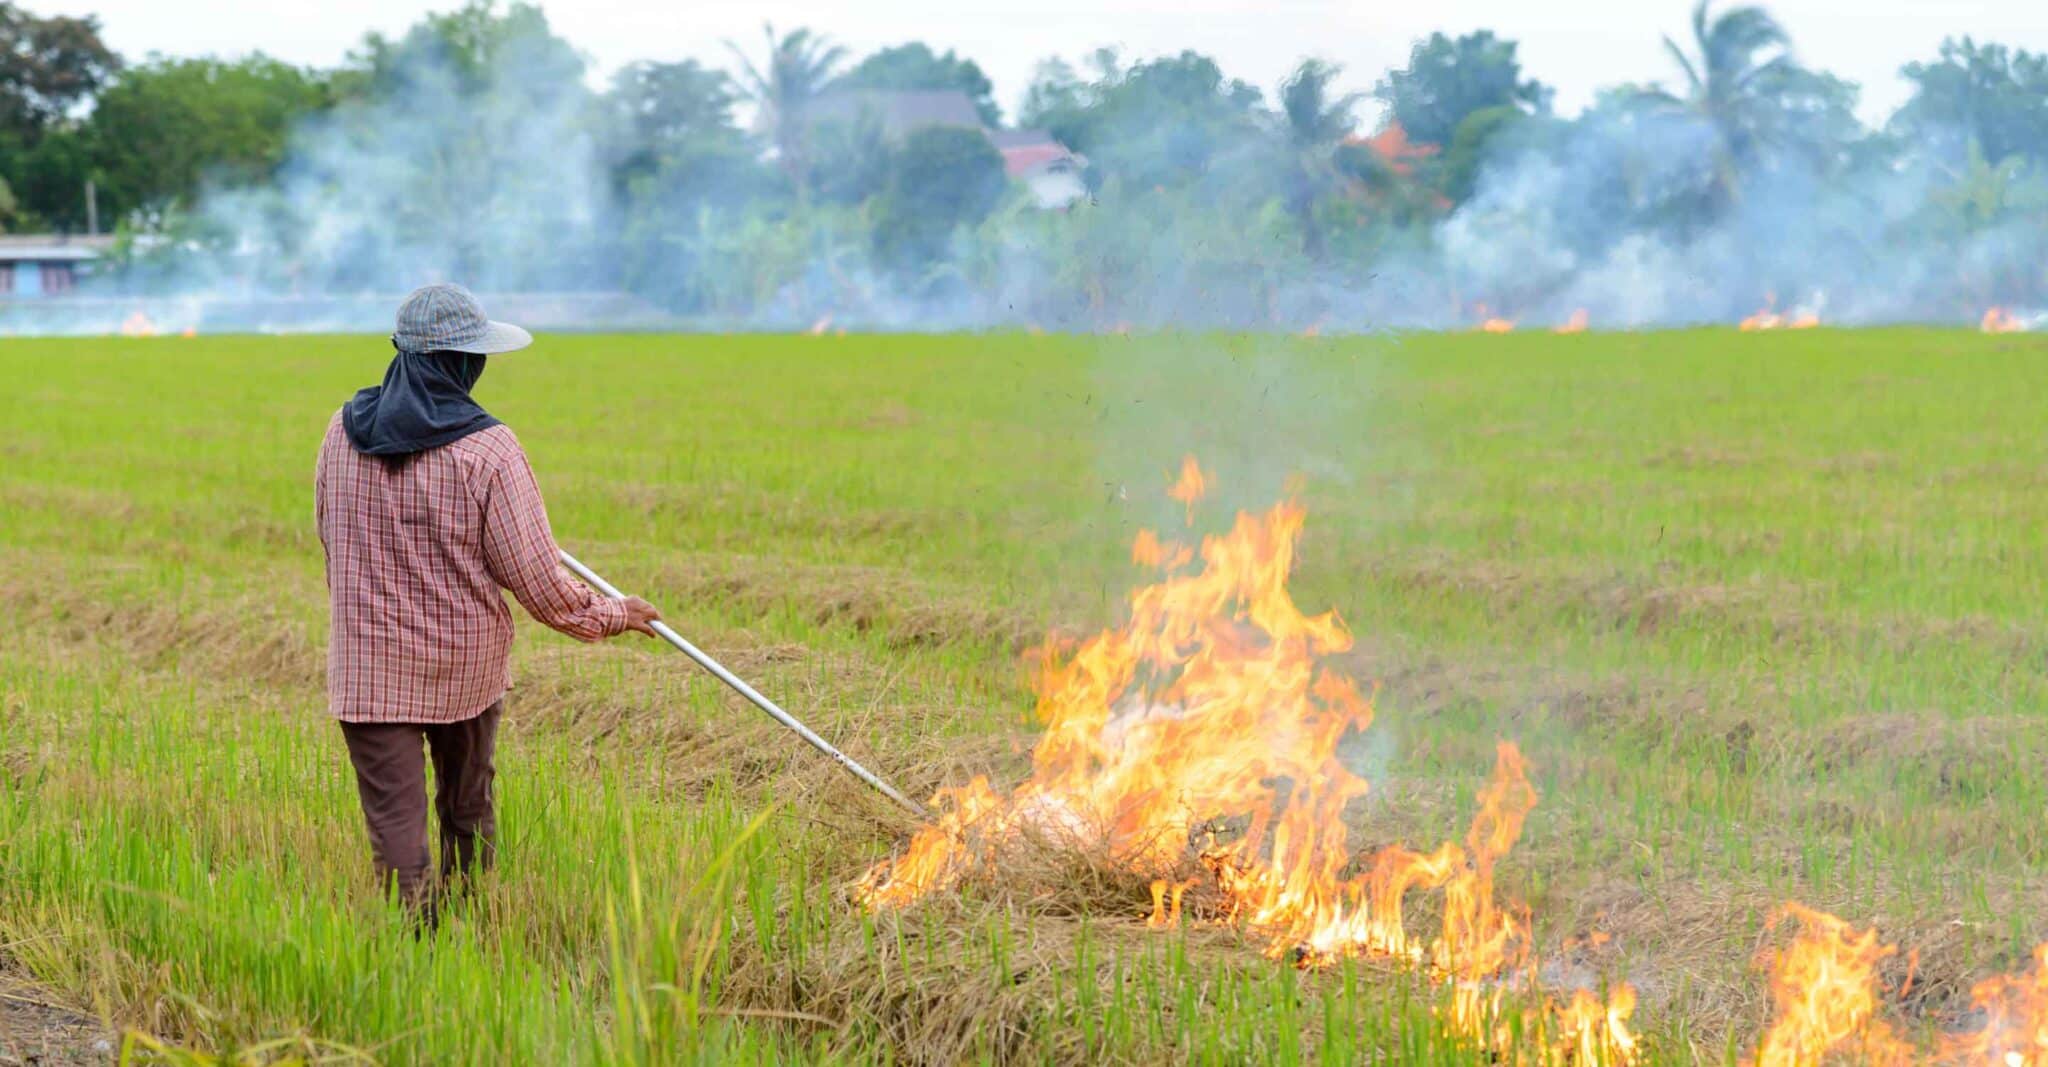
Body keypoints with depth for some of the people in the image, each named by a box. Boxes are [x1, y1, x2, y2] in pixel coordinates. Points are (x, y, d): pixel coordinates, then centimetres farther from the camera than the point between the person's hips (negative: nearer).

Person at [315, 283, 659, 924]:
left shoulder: (344, 431, -3)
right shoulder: (487, 450, -16)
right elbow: (536, 580, -13)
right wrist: (612, 617, 3)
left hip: (367, 664, 1)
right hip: (465, 666, -1)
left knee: (395, 825, 0)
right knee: (468, 816, 19)